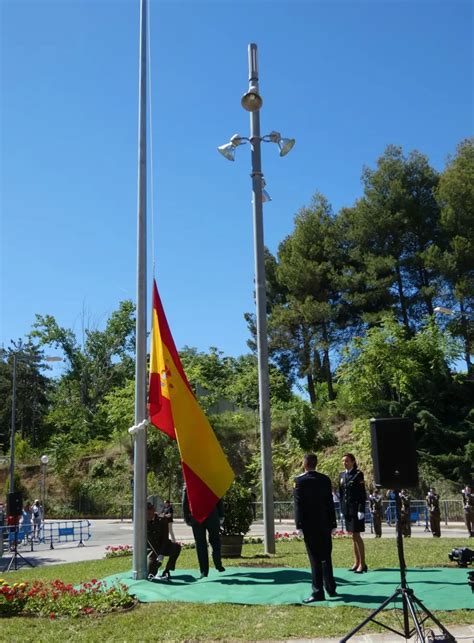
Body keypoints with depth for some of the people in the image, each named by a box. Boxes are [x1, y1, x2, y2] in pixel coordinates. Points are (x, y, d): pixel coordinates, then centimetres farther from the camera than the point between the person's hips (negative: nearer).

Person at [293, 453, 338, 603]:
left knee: (315, 558, -2)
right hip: (325, 524, 5)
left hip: (309, 525, -4)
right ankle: (331, 588, 23)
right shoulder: (325, 479, 5)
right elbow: (330, 503, 7)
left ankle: (318, 592, -1)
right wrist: (333, 523, 11)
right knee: (326, 556, 15)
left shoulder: (299, 481, -9)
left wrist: (299, 525, -9)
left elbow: (298, 505, -11)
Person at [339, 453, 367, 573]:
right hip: (347, 508, 6)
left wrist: (361, 510, -16)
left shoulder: (358, 474, -7)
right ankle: (356, 562, 19)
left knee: (356, 535, -6)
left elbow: (362, 494, -11)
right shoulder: (342, 475, 11)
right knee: (353, 536, 11)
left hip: (356, 508, -6)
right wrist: (342, 509, 12)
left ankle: (362, 563, 2)